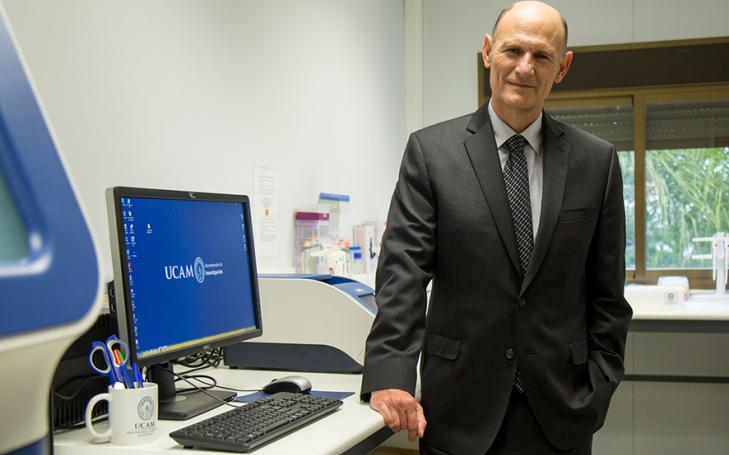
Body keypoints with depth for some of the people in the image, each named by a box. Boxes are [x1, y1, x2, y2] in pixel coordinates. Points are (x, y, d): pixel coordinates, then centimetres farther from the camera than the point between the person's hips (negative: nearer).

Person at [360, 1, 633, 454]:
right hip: (460, 404, -1)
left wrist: (599, 388, 0)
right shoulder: (431, 150, -3)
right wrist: (390, 375, -18)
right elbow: (403, 272, -9)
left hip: (559, 407, 2)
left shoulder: (596, 161, 2)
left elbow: (606, 292, 5)